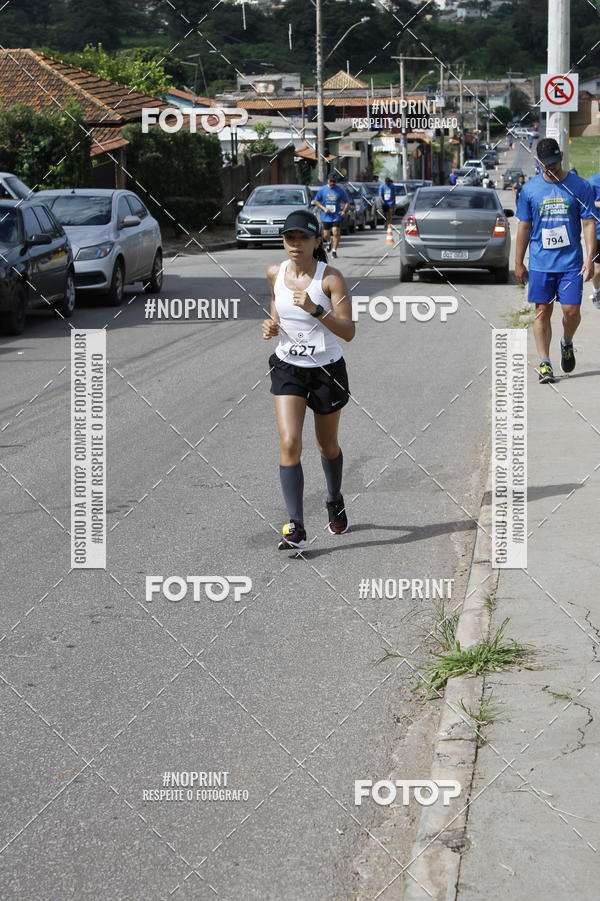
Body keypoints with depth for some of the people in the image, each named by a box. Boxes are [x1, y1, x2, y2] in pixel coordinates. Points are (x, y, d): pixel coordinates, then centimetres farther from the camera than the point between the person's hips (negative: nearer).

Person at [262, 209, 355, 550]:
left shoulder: (331, 277, -15)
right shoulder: (275, 273, -1)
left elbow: (349, 332, -19)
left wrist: (315, 310, -32)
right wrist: (272, 327, -2)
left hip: (327, 370, -2)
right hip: (287, 368, 2)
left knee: (327, 445, 15)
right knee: (289, 443, -14)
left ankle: (335, 501, 45)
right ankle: (296, 528, -14)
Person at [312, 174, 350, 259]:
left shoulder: (340, 190, 0)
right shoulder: (322, 190, 2)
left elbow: (347, 202, 7)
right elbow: (316, 201, 7)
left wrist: (344, 211, -10)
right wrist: (323, 208, -8)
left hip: (336, 216, -1)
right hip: (325, 216, 1)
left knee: (336, 233, -13)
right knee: (326, 235, 5)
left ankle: (334, 251, -4)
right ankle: (329, 243, 40)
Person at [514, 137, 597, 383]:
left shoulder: (580, 186, 1)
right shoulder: (529, 189, 4)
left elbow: (589, 223, 2)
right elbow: (524, 227, 10)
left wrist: (589, 257, -7)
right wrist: (518, 262, 9)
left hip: (571, 262, -1)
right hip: (540, 262, 1)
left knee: (571, 310, -3)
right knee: (542, 312, 0)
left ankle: (567, 343, 28)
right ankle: (544, 363, 5)